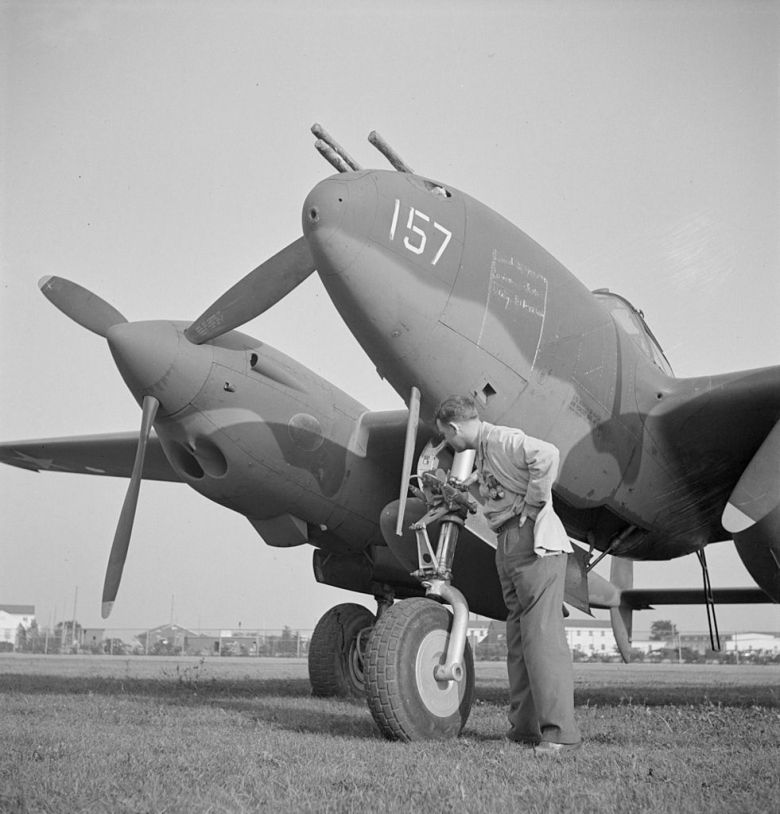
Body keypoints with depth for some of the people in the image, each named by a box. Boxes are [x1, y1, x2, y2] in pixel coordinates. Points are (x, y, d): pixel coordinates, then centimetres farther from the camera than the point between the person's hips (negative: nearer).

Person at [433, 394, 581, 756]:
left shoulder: (503, 439, -11)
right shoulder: (482, 452, 19)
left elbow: (547, 455, -27)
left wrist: (532, 505, -20)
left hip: (535, 542, -10)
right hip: (509, 549, 10)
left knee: (542, 635, -13)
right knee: (518, 641, 11)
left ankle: (560, 732, -12)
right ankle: (525, 728, 16)